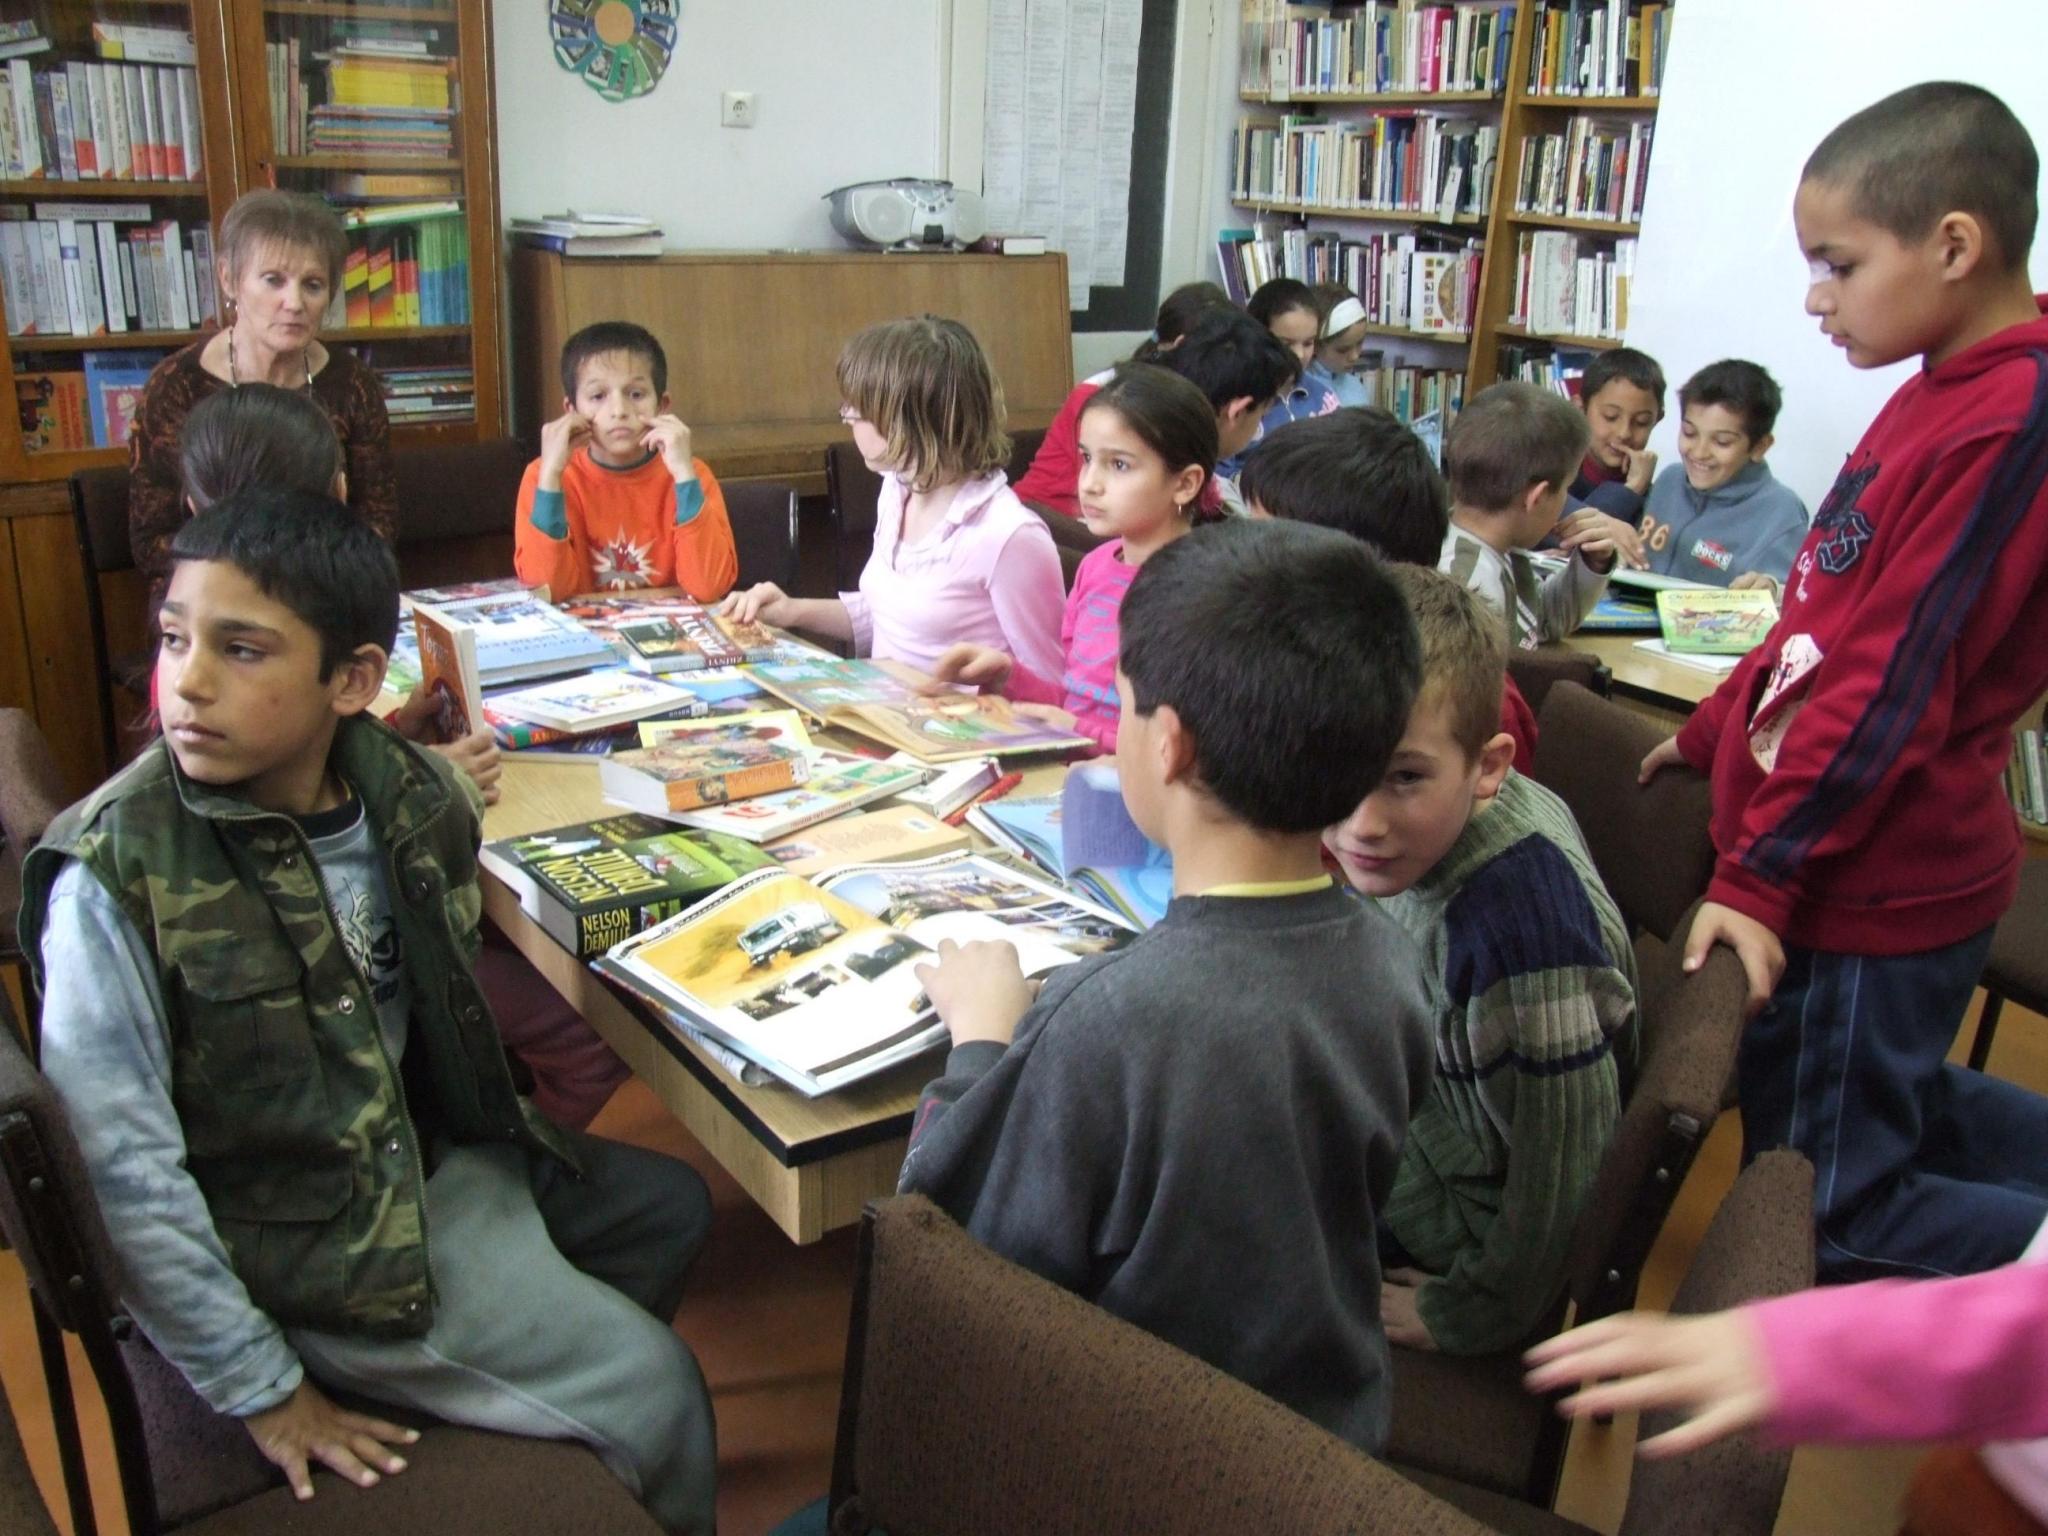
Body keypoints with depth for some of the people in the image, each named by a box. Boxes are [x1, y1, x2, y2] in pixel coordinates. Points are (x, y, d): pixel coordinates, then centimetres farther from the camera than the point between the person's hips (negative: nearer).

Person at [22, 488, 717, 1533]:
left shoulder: (415, 798, -9)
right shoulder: (115, 881, -26)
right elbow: (127, 1170, -23)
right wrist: (261, 1393, -18)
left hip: (426, 1159, 7)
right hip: (299, 1247, -6)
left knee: (668, 1206, 20)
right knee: (650, 1390, -5)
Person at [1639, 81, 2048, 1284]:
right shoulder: (1951, 395, 8)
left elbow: (1892, 682, -24)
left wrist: (1759, 874, -20)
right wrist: (1712, 738, 20)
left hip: (1872, 889, -10)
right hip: (1866, 869, 10)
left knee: (1825, 1219, 5)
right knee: (1896, 1113, 27)